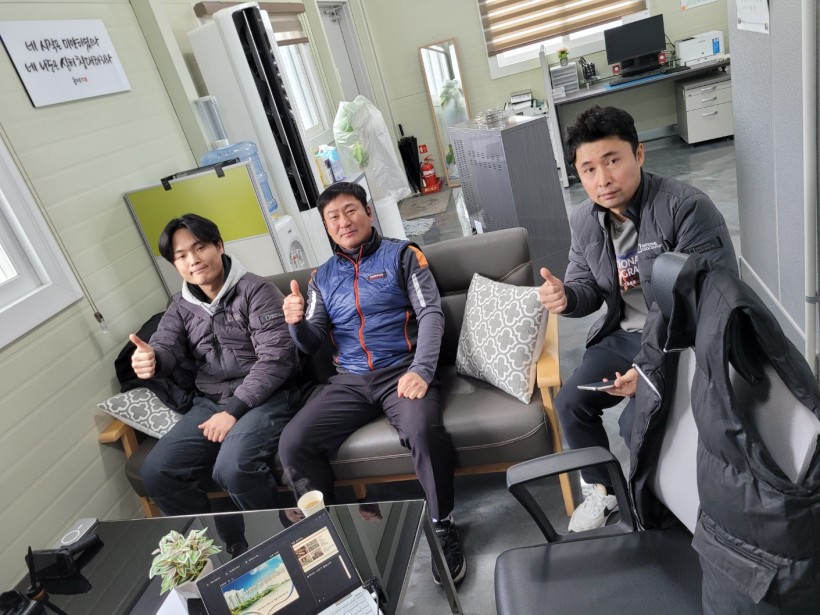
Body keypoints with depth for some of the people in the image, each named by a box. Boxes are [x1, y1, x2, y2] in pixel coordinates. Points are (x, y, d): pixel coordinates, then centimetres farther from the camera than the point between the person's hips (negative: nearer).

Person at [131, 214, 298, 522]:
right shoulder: (181, 306, 14)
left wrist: (234, 409, -19)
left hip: (264, 398, -6)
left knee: (232, 468, -30)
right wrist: (150, 359, -27)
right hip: (209, 403, 7)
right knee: (156, 473, -8)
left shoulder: (256, 290, -7)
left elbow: (275, 358, -15)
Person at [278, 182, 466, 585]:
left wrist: (421, 369, -21)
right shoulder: (322, 277, 16)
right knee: (292, 446, -17)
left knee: (423, 430, -34)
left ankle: (443, 526, -9)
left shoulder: (401, 255, 6)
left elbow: (431, 313, -5)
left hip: (401, 370, -3)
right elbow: (311, 345, 13)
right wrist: (297, 322, -12)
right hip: (349, 381, 4)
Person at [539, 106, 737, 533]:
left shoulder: (688, 208, -23)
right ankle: (603, 490, 22)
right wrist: (565, 297, -20)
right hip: (625, 334, 7)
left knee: (636, 421, -21)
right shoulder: (584, 221, -2)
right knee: (570, 402, -3)